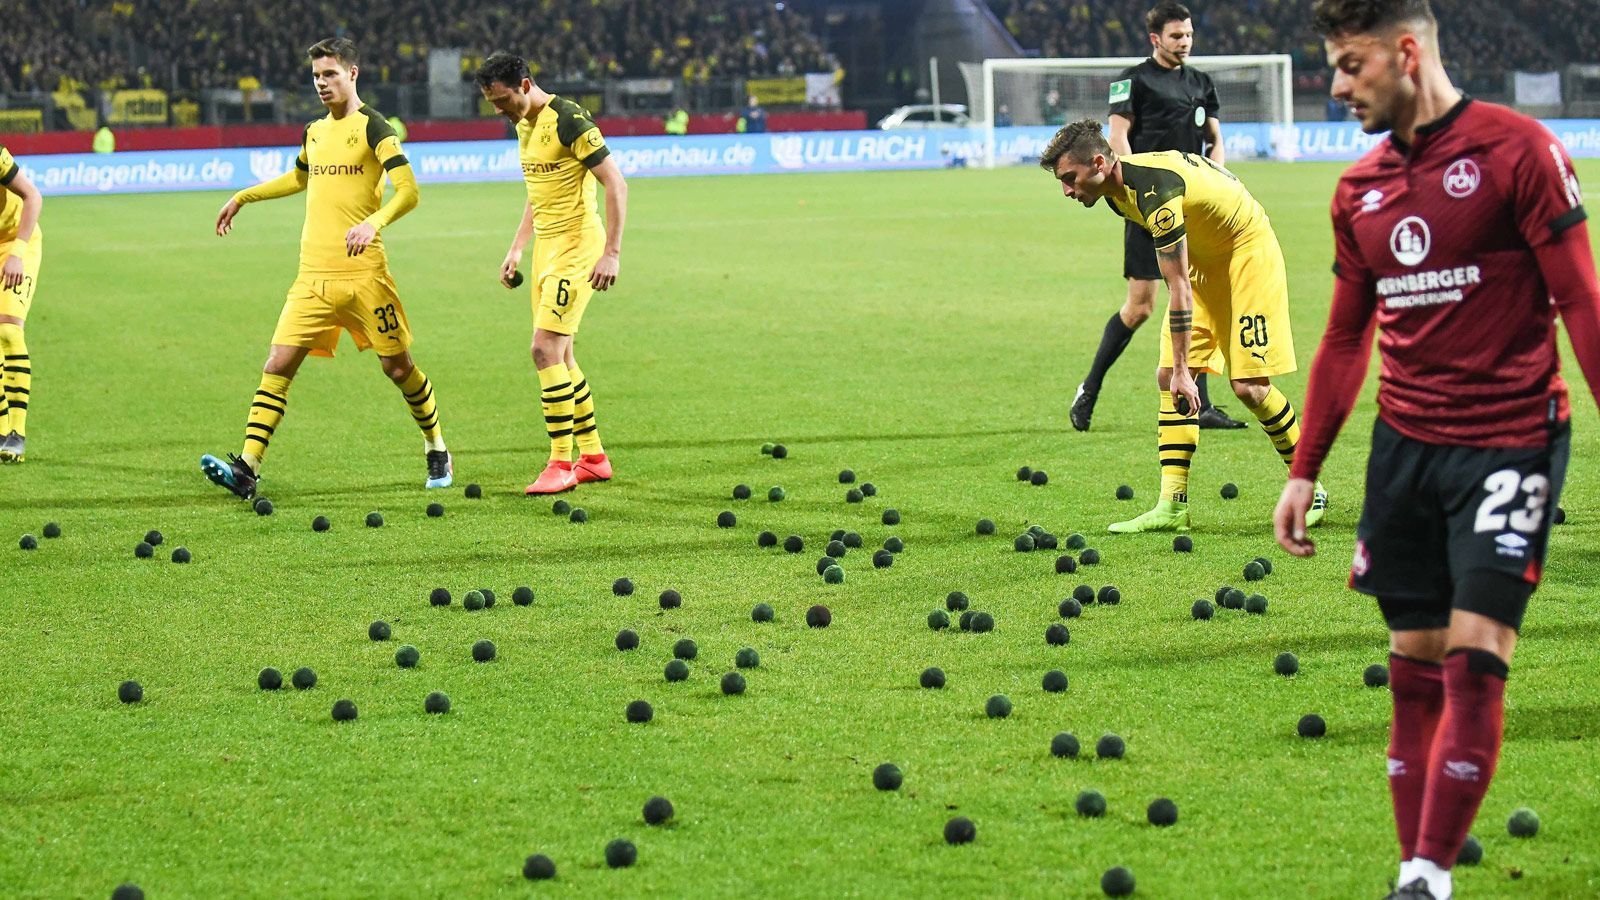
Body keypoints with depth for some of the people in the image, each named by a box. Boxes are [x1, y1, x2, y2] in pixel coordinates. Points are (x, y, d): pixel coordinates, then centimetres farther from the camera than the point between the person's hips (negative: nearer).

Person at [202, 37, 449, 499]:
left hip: (363, 272, -5)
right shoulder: (314, 132, 15)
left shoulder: (370, 126, -6)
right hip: (313, 276, 6)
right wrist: (244, 197, 35)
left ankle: (437, 451, 26)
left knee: (397, 365, 3)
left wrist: (374, 223, -32)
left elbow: (408, 190, -15)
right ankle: (247, 468, -13)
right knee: (278, 365, -7)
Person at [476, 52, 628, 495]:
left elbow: (616, 184, -18)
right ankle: (593, 457, 19)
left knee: (546, 349, -15)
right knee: (559, 356, 10)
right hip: (547, 248, 9)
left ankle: (561, 463, -11)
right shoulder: (525, 125, 12)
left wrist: (612, 252, -22)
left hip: (577, 247, -9)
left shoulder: (568, 121, -16)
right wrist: (517, 247, 21)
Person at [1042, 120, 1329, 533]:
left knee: (1249, 386, -12)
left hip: (1247, 247, -9)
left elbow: (1180, 288, -31)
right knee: (1168, 377, -3)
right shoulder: (1117, 189, -4)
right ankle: (1172, 505, -6)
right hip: (1202, 257, 9)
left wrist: (1183, 369, -29)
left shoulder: (1155, 190, -32)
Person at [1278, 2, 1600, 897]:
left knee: (1473, 661, -10)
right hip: (1405, 446, 6)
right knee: (1415, 668, 5)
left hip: (1509, 444, -5)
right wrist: (1306, 470, 18)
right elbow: (1346, 339, 19)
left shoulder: (1517, 149, -8)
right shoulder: (1360, 190, 10)